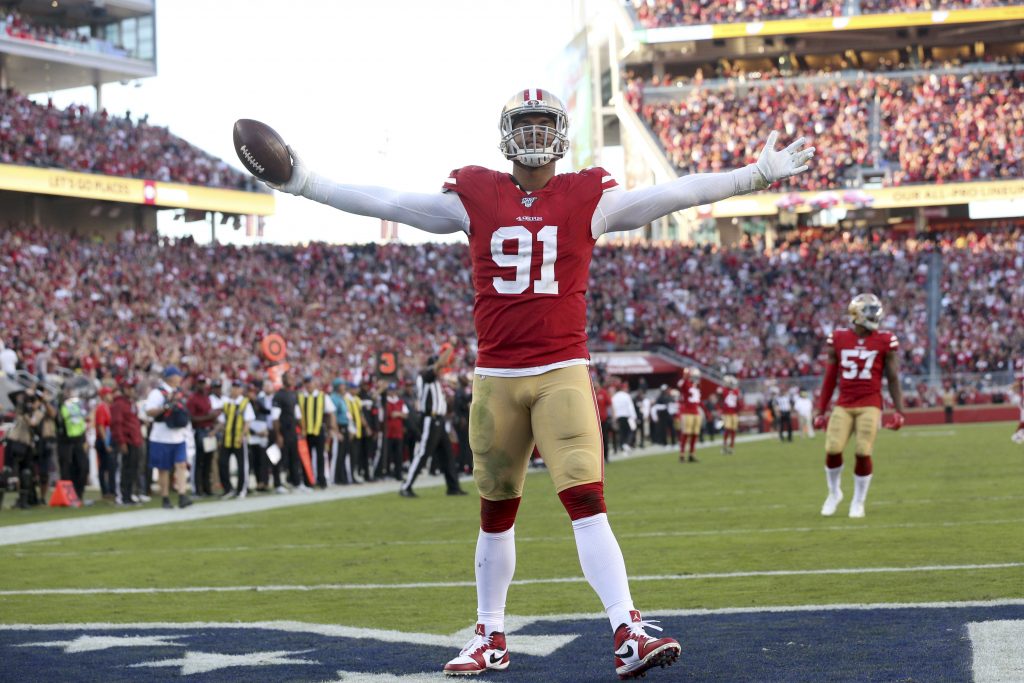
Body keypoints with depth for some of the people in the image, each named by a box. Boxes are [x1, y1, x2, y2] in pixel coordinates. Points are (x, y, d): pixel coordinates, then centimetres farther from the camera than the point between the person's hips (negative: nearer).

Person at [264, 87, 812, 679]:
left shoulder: (588, 198, 2)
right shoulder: (475, 196, 5)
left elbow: (675, 195, 0)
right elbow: (387, 204, 7)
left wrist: (756, 175, -4)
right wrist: (307, 184, 5)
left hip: (563, 373, -2)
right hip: (496, 377, 2)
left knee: (587, 502, -14)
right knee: (496, 512, 12)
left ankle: (629, 635, -17)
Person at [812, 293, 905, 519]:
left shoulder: (885, 342, 0)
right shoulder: (838, 340, 4)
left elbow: (893, 379, 5)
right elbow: (830, 378, 10)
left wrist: (899, 411, 0)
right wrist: (821, 410, 11)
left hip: (870, 405, -1)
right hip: (843, 405, 1)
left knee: (863, 453, -9)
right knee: (833, 450, -9)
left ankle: (858, 502, 11)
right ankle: (834, 492, 18)